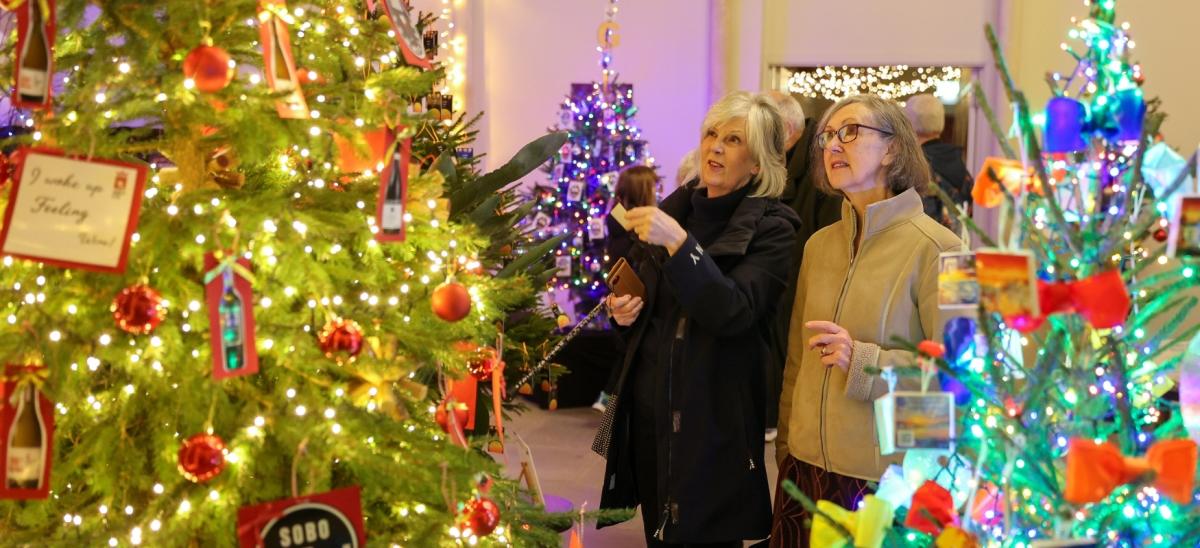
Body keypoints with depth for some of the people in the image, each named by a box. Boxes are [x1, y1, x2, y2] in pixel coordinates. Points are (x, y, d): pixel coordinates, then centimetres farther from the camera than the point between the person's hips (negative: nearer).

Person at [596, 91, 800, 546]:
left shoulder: (771, 228, -9)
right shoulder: (675, 209, 9)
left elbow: (733, 312, -23)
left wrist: (679, 242, -30)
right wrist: (624, 310, 0)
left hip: (712, 419, -6)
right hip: (648, 404, 6)